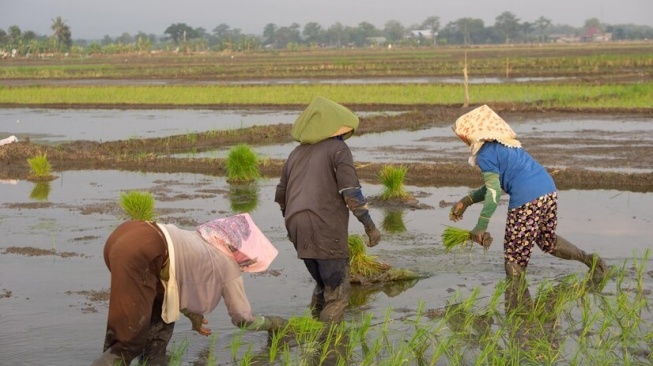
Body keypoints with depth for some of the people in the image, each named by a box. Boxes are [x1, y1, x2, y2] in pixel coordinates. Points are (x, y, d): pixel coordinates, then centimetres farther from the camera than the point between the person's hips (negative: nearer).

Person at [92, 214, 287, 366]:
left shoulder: (203, 243, 32)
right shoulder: (229, 266, 12)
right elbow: (243, 318, 20)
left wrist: (192, 315, 39)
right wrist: (271, 322, 38)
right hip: (138, 251, -9)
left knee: (162, 308, 25)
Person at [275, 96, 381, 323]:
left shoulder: (297, 153, 20)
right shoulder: (338, 149, 1)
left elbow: (281, 195, 25)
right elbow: (351, 192, -10)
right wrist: (370, 226, -4)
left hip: (298, 228, 6)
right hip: (327, 230, -6)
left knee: (324, 285, 23)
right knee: (337, 295, 1)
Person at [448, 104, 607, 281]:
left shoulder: (486, 155, -6)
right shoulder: (505, 143, 22)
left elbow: (494, 192, -13)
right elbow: (493, 185, 27)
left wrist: (481, 226, -10)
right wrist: (466, 201, 25)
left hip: (526, 199, -9)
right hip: (549, 189, 9)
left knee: (514, 255, 4)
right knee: (547, 240, 30)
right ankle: (589, 259, 22)